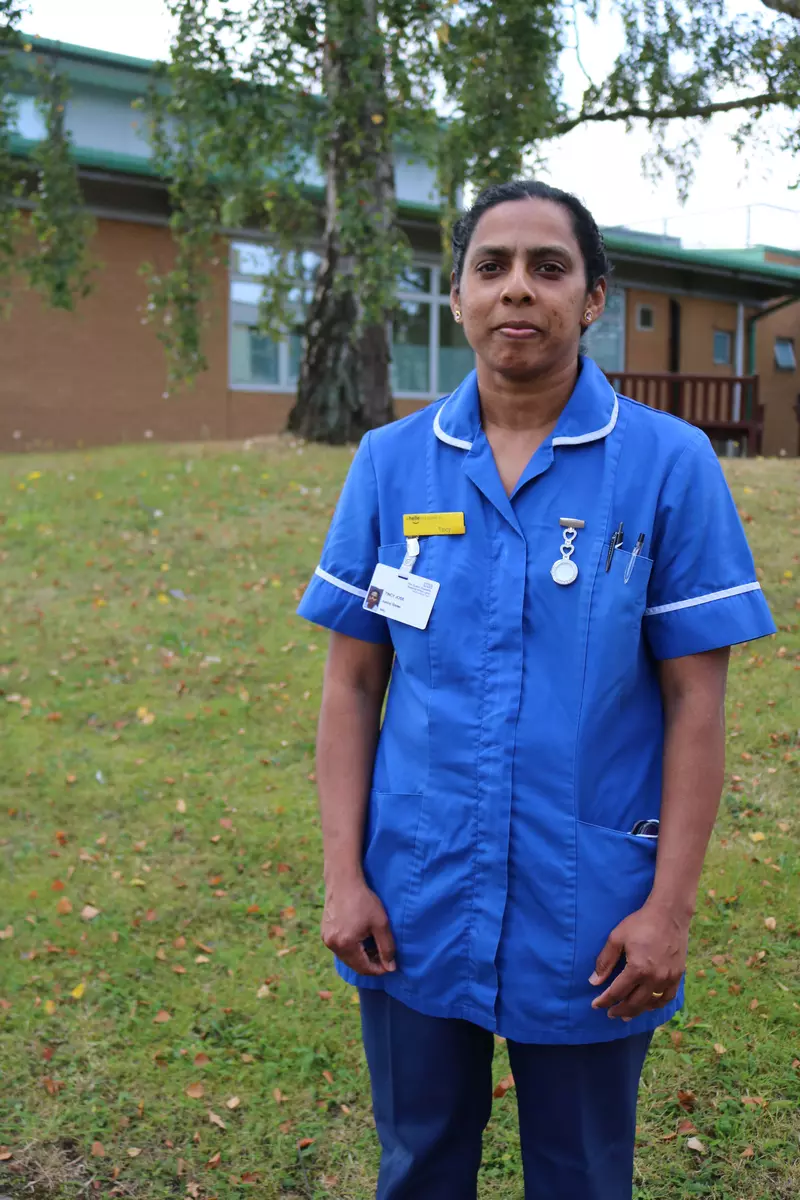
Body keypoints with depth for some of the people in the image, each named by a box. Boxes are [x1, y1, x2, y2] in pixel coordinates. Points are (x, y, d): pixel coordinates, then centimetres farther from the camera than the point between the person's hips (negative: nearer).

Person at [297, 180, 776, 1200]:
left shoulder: (669, 464, -8)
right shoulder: (390, 463, -2)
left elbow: (695, 702, -7)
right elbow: (352, 685, 1)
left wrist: (670, 907, -10)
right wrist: (343, 877, -3)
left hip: (588, 921, -2)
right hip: (415, 911, 2)